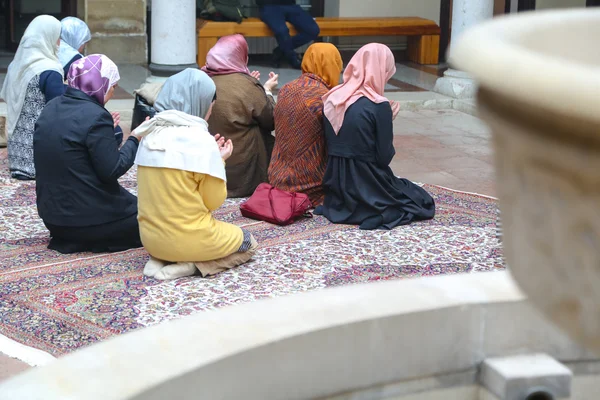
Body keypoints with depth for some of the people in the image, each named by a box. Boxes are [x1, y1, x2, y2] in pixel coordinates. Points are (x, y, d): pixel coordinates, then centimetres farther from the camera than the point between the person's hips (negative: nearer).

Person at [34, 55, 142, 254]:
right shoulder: (96, 116, -20)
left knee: (131, 204, 29)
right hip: (89, 217, -8)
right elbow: (113, 170, -19)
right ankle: (90, 238, 6)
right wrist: (134, 140, -5)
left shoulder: (51, 109, 5)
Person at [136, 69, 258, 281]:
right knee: (248, 243, 22)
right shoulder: (201, 140, -17)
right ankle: (193, 264, -3)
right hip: (188, 238, -6)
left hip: (151, 237, 6)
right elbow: (214, 201, -9)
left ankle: (161, 259, 8)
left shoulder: (151, 135, 2)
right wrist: (219, 161, 4)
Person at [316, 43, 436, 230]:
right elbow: (384, 157, -15)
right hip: (367, 185, -6)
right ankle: (381, 215, 5)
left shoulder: (332, 99, 0)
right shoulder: (379, 107, -19)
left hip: (336, 186, 6)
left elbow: (330, 146, 9)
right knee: (422, 199, 21)